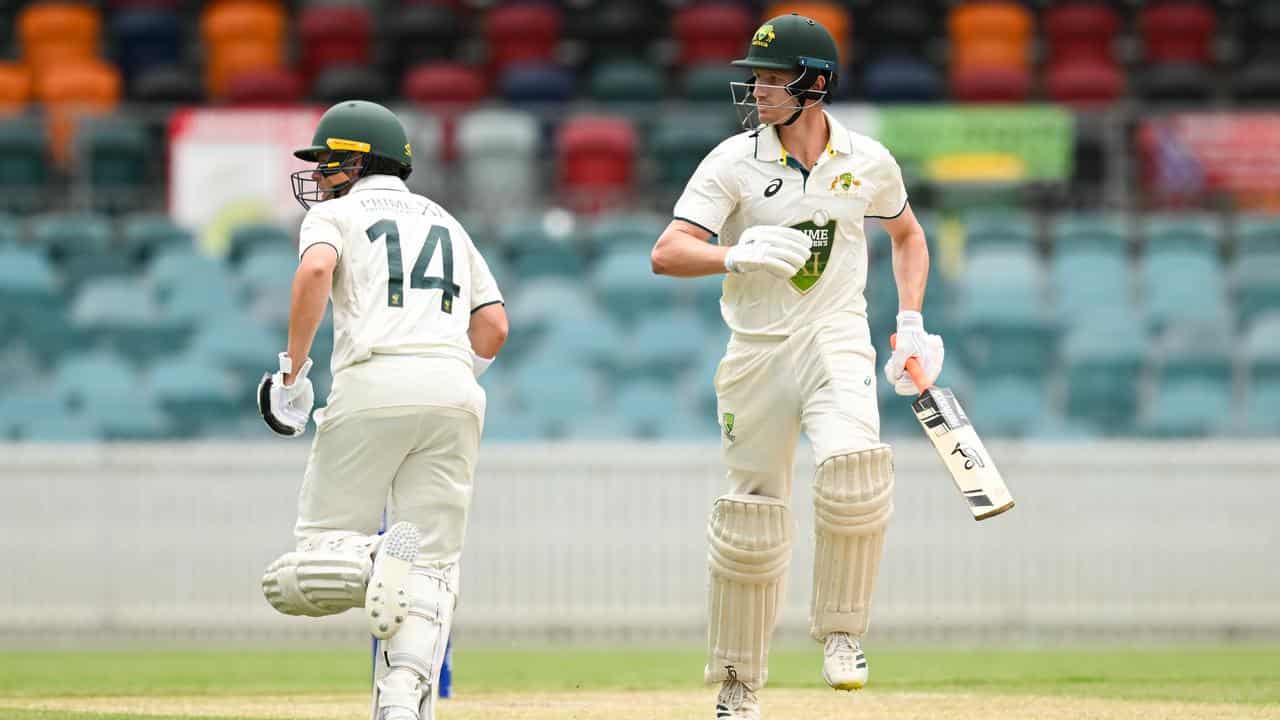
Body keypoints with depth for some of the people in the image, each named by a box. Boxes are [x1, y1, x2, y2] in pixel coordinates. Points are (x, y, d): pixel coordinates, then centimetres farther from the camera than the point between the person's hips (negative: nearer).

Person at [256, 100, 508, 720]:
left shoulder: (334, 213, 12)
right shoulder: (445, 222, 27)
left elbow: (316, 270, -12)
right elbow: (493, 325, 18)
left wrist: (293, 366, -8)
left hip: (373, 383, -4)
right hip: (455, 390, 4)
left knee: (324, 539, 6)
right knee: (429, 563, 2)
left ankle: (377, 566, -27)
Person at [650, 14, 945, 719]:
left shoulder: (867, 161, 2)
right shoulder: (734, 162, -5)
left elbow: (907, 236, 21)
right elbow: (666, 253, -14)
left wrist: (911, 323, 9)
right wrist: (736, 256, -32)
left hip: (836, 343, 0)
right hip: (756, 350, 0)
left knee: (851, 472, -27)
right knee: (750, 521, 2)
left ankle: (840, 634, -8)